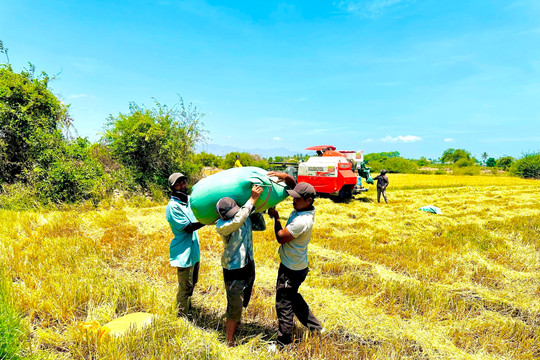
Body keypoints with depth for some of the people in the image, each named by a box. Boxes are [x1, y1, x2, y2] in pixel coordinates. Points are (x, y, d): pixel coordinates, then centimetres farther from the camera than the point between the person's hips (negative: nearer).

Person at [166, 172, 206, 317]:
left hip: (194, 249, 8)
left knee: (192, 283, 22)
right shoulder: (172, 207, -17)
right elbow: (188, 227, -21)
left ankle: (188, 308, 41)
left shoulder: (190, 200, 6)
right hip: (184, 252, -8)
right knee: (185, 287, -2)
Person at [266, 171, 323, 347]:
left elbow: (281, 238, -21)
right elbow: (294, 185, 6)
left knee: (284, 304, 5)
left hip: (292, 270, -10)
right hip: (295, 265, 10)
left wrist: (276, 217, -9)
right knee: (293, 297, 26)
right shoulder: (304, 207, -4)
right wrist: (285, 176, -14)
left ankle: (284, 344, 21)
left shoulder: (301, 221, -31)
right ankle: (315, 326, 40)